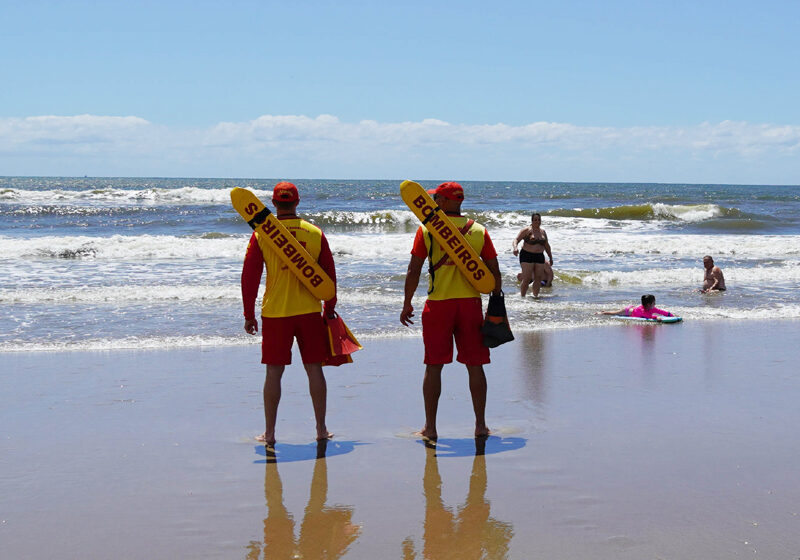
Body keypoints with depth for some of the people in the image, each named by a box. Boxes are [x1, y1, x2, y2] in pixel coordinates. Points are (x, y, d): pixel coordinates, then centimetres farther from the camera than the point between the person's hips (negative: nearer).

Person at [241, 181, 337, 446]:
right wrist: (329, 310, 16)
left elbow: (249, 277, -3)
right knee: (314, 369, 9)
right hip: (310, 312, 1)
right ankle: (321, 429, 14)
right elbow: (330, 275, 6)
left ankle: (270, 432, 9)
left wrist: (249, 315, 5)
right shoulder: (315, 233, 2)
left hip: (275, 314, -1)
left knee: (274, 372, 5)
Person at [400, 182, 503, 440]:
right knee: (475, 366, 8)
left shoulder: (427, 229, -3)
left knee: (433, 366, 5)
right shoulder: (479, 231, 4)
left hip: (438, 304, -2)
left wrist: (407, 304, 7)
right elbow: (494, 273, 4)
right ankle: (480, 425, 12)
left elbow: (414, 271, -3)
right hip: (470, 303, 2)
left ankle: (430, 427, 8)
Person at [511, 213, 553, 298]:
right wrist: (515, 248, -32)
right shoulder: (526, 230, -4)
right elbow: (516, 240, -12)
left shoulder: (543, 232, 13)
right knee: (527, 278, -11)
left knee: (538, 278, 0)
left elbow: (546, 246, 23)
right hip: (527, 256, -5)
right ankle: (522, 296, -2)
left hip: (539, 257, 5)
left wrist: (550, 257, 26)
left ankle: (535, 295, 9)